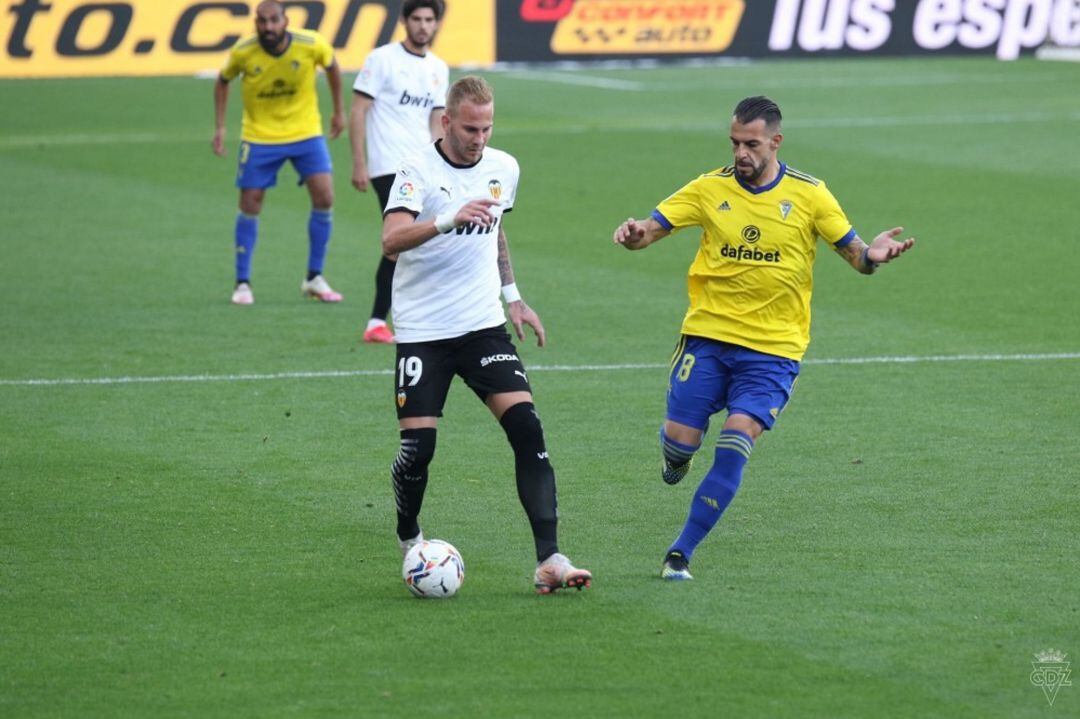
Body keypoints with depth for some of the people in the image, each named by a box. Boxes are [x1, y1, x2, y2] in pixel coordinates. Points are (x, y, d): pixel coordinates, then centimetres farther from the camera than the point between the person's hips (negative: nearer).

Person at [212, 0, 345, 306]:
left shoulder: (311, 45, -17)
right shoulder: (243, 52, -16)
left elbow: (332, 66, 6)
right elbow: (223, 82, 4)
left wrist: (339, 112, 11)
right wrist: (220, 126, -1)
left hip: (305, 132, 1)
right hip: (259, 137, -1)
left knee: (324, 198, -10)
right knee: (250, 206, -1)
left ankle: (314, 279, 5)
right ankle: (242, 283, 12)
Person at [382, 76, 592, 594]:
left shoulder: (503, 168, 7)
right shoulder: (418, 171, -10)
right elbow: (391, 240, -26)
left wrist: (513, 297, 24)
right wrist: (450, 220, -39)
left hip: (484, 327, 4)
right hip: (423, 332, -4)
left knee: (527, 429, -14)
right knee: (417, 449, -7)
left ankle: (549, 560, -16)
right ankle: (409, 540, 24)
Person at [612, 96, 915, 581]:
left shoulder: (809, 195, -1)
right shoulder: (710, 189, 1)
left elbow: (853, 252, 2)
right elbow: (652, 228, -4)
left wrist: (871, 256, -23)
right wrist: (635, 234, -28)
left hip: (774, 346, -1)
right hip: (707, 335, 1)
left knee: (736, 442, -16)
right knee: (680, 441, -4)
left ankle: (681, 553, -8)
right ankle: (676, 459, 37)